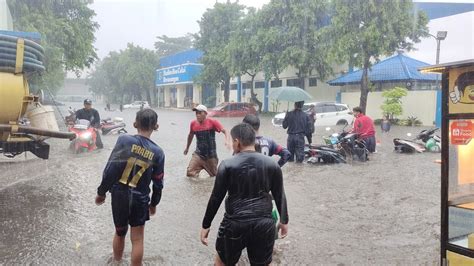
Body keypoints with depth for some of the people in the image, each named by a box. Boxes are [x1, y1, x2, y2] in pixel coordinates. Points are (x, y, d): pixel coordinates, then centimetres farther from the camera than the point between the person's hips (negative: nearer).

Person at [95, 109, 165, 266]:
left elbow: (110, 169, -12)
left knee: (119, 233, 23)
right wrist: (154, 203, 15)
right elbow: (158, 183, 0)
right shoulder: (158, 152, -6)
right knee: (137, 240, 8)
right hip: (140, 199, -1)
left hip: (119, 195, 1)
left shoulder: (124, 140, -11)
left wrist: (101, 192, 0)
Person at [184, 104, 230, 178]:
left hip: (211, 155, -2)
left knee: (214, 175, 12)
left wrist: (227, 141, -37)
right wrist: (187, 148, 27)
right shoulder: (193, 123, -3)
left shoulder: (212, 122, -13)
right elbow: (190, 135, 16)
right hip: (198, 154, 2)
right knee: (189, 173, -11)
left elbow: (224, 131, -17)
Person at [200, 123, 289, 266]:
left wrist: (206, 225, 6)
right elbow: (280, 196, 7)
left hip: (234, 223, -2)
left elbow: (216, 198, -4)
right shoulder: (272, 164, 0)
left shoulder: (227, 165, -7)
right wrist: (284, 221, 21)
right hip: (264, 224, 2)